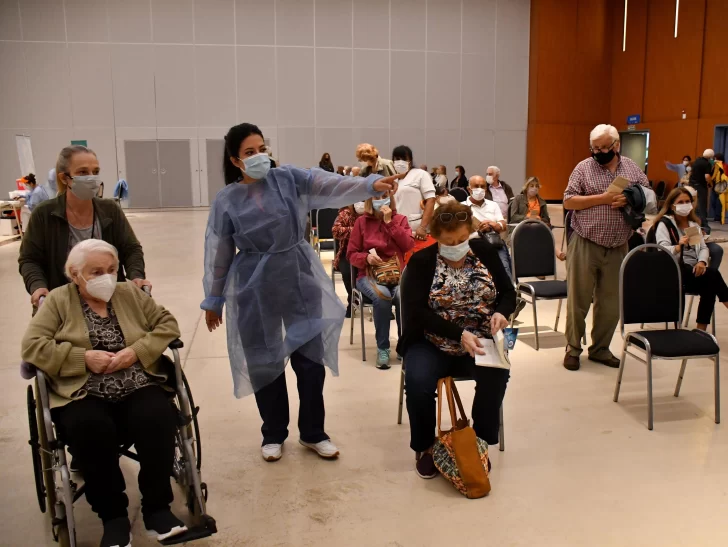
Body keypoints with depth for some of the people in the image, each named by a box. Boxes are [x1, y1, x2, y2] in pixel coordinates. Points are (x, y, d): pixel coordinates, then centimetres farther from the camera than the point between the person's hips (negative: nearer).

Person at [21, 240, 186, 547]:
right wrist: (84, 357, -14)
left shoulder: (130, 293, 13)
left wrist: (137, 351, -9)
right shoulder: (58, 300, 7)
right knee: (91, 429, -34)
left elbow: (168, 325, 8)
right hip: (83, 395, -1)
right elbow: (32, 346, -4)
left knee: (157, 419, -30)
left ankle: (157, 507, -11)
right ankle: (113, 515, -14)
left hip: (138, 388, 2)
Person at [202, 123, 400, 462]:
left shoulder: (288, 178, -2)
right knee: (265, 362, 8)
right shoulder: (226, 201, -3)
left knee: (310, 357, 5)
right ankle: (274, 435, 29)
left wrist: (371, 185, -32)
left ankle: (313, 434, 24)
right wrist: (214, 300, 8)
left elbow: (330, 185, -16)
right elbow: (218, 253, 3)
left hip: (299, 277, 1)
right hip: (255, 286, -1)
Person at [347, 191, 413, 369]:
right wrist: (366, 257, -17)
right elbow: (351, 254, 5)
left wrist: (390, 222, -9)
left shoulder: (400, 219, 9)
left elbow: (409, 246, -7)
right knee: (382, 296, -35)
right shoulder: (362, 222, 4)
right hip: (369, 274, -1)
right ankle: (382, 348, -18)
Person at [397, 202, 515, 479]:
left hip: (479, 342, 2)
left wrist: (501, 312, -16)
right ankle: (425, 447, -2)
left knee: (496, 376, -28)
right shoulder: (421, 262, -6)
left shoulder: (484, 251, 4)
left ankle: (481, 443, -2)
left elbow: (508, 292, 9)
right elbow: (416, 312, -17)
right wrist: (459, 334, -29)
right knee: (418, 382, -30)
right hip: (432, 344, -2)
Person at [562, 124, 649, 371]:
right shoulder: (583, 168, -2)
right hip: (585, 246, -3)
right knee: (579, 299, 4)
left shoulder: (632, 168, 8)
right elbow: (568, 201, -8)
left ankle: (600, 348, 25)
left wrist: (630, 200, -12)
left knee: (611, 302, 10)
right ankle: (573, 348, 18)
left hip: (617, 248, 3)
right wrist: (603, 198, -17)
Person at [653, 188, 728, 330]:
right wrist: (678, 246, -34)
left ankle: (702, 329, -20)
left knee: (710, 286, -26)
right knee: (713, 274, -28)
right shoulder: (664, 224, 0)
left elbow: (703, 248, 12)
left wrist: (702, 262, -10)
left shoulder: (694, 224, 21)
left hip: (694, 270, 5)